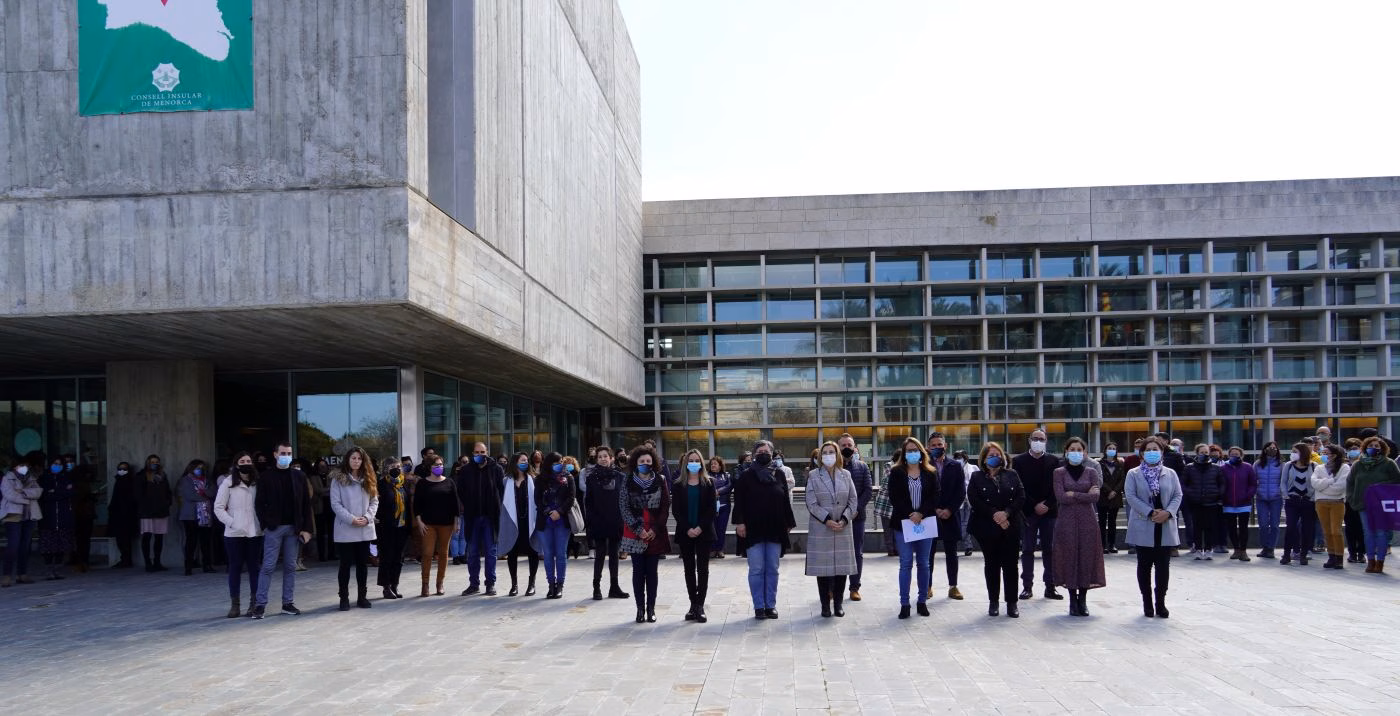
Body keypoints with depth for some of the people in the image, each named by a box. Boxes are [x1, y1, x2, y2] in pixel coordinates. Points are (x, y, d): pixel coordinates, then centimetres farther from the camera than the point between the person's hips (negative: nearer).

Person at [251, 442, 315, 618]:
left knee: (290, 567, 7)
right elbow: (259, 503, 0)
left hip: (294, 528, 3)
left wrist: (307, 528, -1)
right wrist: (266, 525, -10)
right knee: (268, 566, -3)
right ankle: (260, 604, 2)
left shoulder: (299, 476, 7)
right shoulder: (266, 476, 1)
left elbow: (307, 504, 6)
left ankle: (288, 603, 13)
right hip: (274, 528, -3)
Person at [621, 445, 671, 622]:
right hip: (635, 534, 0)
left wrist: (655, 529, -8)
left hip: (655, 534, 0)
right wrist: (638, 529, -11)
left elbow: (665, 507, 1)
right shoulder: (627, 483, 1)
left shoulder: (660, 481, 3)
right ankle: (640, 608, 8)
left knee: (652, 571, 4)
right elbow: (624, 508, -3)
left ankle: (651, 608, 11)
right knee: (638, 571, 2)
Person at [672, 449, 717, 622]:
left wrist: (700, 527, -15)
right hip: (685, 533, 1)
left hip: (704, 532, -1)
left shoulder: (708, 483, 2)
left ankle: (700, 606, -1)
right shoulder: (678, 485, 4)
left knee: (703, 569, -2)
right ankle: (693, 605, 12)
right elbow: (675, 510, -1)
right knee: (689, 569, 6)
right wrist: (687, 529, -12)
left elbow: (712, 508, -3)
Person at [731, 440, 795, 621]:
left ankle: (771, 605, 14)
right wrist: (739, 522, -11)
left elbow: (786, 501, 11)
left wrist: (788, 523, 9)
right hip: (753, 530, -2)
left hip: (775, 530, 3)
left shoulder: (779, 474, 8)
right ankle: (759, 607, 6)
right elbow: (738, 501, -2)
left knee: (772, 569, 6)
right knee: (756, 570, 0)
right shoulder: (746, 475, 0)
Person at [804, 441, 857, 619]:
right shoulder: (813, 476, 2)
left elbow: (853, 500, 5)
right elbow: (811, 503, -5)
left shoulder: (846, 475, 9)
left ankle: (838, 604, 14)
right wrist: (827, 520, -15)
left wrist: (844, 519, -9)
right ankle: (825, 605, 9)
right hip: (820, 529, -2)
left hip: (843, 529, 2)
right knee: (823, 568, -1)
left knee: (842, 567, 3)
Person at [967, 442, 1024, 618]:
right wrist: (994, 514, -15)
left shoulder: (1012, 475, 8)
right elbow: (974, 500, -7)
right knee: (991, 564, 7)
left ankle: (1012, 603, 9)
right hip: (987, 528, -1)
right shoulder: (977, 477, 4)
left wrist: (1006, 513, -14)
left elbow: (1021, 497, -1)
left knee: (1010, 564, 1)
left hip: (1011, 526, 1)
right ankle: (993, 602, 15)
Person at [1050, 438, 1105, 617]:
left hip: (1087, 521, 1)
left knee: (1087, 557, 1)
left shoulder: (1091, 471, 7)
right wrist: (1086, 495, -8)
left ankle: (1083, 600, 10)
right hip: (1067, 521, -1)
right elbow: (1060, 497, -10)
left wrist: (1073, 494, -10)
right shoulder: (1059, 472, 3)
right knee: (1069, 557, -1)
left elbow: (1096, 497, -6)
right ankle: (1073, 600, 8)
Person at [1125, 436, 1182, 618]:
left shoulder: (1170, 473, 10)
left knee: (1163, 567, 2)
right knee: (1144, 566, 5)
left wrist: (1168, 512, -14)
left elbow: (1177, 496, 5)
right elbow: (1130, 496, -7)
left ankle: (1160, 603, 11)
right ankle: (1147, 603, 13)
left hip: (1166, 528, 2)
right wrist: (1151, 513, -16)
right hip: (1143, 527, -2)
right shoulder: (1133, 474, 3)